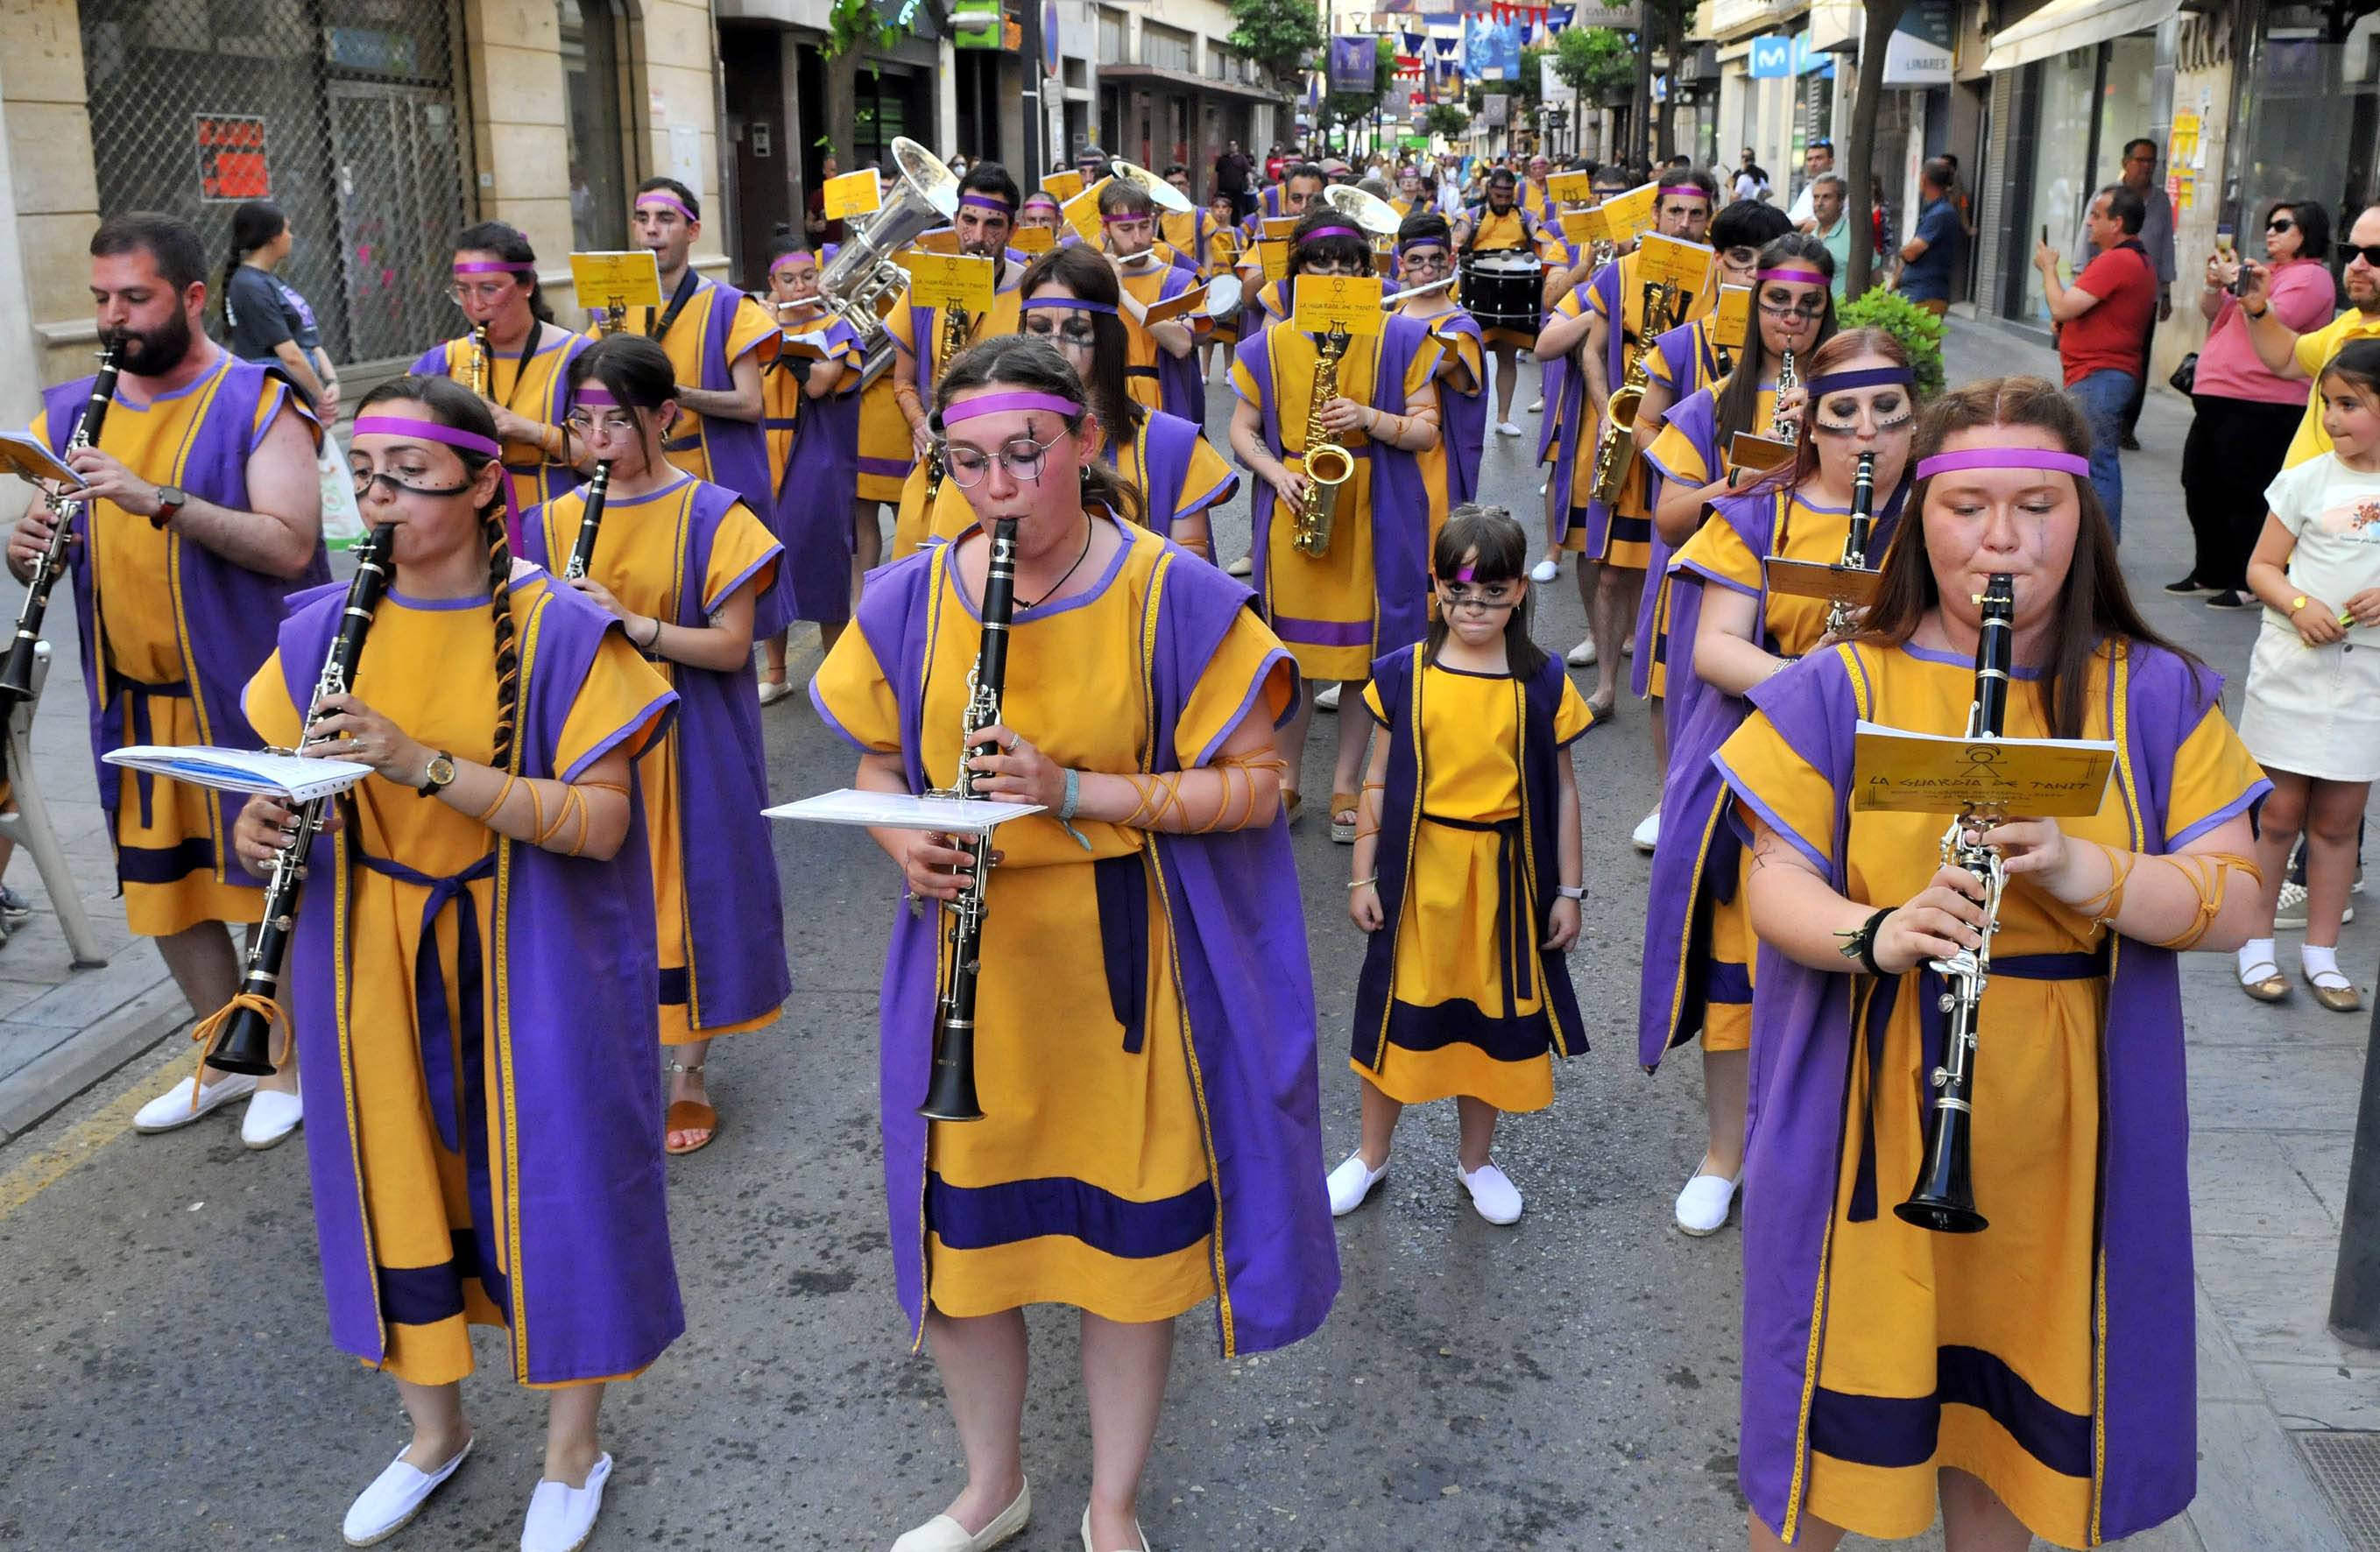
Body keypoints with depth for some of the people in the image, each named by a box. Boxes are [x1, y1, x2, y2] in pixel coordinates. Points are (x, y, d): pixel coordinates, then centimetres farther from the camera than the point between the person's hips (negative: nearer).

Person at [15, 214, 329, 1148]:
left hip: (250, 694, -6)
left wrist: (158, 498, -28)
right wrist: (26, 550, -12)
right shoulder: (70, 415, 9)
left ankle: (291, 1064, 21)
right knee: (158, 884, 14)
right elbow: (37, 553, 11)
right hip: (133, 700, 6)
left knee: (268, 879, 4)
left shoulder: (259, 403, -9)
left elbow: (291, 547, -20)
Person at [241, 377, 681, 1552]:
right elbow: (284, 777, 11)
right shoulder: (322, 630, 1)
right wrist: (265, 820, -13)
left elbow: (600, 822, -18)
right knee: (394, 1179, 14)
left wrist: (428, 764, -28)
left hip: (528, 963, -4)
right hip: (370, 960, 4)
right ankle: (434, 1428, 39)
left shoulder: (559, 629, -12)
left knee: (547, 1181, 6)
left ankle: (572, 1450, 30)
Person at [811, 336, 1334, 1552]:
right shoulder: (908, 602, -1)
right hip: (969, 960, 3)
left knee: (1127, 1234, 9)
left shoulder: (1172, 596, -12)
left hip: (1124, 967, -3)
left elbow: (1251, 785, -11)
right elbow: (876, 760, 11)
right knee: (960, 1230, 13)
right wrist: (905, 842, -12)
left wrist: (1074, 791, -23)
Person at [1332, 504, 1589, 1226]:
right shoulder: (1404, 675, -4)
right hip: (1417, 871, 0)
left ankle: (1477, 1158, 34)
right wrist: (1363, 875, 0)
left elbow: (1562, 790, 1)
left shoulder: (1543, 684, -4)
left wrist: (1568, 889, 1)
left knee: (1494, 1015, 12)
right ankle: (1371, 1155, 30)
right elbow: (1378, 781, 1)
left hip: (1505, 874, 0)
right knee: (1399, 1011, 10)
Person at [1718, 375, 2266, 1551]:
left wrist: (2082, 871, -23)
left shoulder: (2157, 699, 2)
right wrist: (1876, 934, -28)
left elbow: (2231, 905, -4)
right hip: (1870, 1116, -1)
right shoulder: (1838, 690, -3)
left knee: (2014, 1407, 15)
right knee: (1839, 1408, 8)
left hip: (2058, 1133, 2)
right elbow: (1775, 887, -6)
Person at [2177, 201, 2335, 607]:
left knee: (2246, 497, -8)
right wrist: (2215, 281, 0)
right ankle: (2211, 574, 25)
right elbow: (2211, 312, 19)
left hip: (2259, 407, -10)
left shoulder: (2310, 276, -6)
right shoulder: (2263, 270, 20)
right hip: (2217, 398, 10)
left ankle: (2252, 586, 0)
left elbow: (2274, 323, -20)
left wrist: (2236, 281, -14)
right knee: (2201, 488, 14)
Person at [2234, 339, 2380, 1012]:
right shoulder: (2308, 480, -2)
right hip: (2295, 670, -1)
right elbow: (2261, 566, 1)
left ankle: (2320, 951, 21)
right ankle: (2257, 944, 18)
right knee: (2279, 813, 5)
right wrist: (2299, 604, -17)